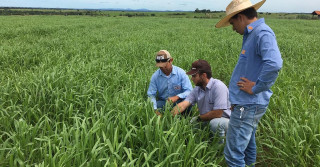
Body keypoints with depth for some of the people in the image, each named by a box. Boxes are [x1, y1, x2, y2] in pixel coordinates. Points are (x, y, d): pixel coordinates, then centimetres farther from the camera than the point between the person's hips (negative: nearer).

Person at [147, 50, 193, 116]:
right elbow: (151, 95, -7)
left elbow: (189, 91, -16)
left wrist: (177, 97, -35)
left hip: (179, 102, -1)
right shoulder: (155, 76, -6)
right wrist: (155, 109, -25)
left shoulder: (181, 73, -12)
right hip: (163, 102, 1)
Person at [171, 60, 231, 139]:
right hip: (207, 121, 6)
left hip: (225, 120, -6)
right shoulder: (197, 89, -1)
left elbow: (217, 114, -26)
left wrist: (199, 118, -13)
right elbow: (183, 105, -9)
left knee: (215, 123, -36)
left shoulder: (218, 87, -23)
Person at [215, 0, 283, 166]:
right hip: (247, 104, 10)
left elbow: (274, 64, -33)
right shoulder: (252, 34, 15)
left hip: (248, 106, -10)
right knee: (247, 149, 23)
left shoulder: (263, 33, -16)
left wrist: (255, 88, -21)